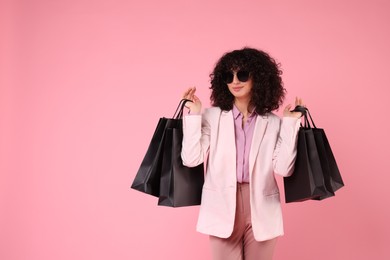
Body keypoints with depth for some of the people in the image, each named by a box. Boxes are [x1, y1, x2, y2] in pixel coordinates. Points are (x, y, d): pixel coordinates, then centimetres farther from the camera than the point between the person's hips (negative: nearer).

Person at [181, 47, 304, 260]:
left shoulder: (273, 123, 4)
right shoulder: (212, 117, 3)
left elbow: (284, 168, -7)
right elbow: (191, 159, -8)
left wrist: (290, 124, -6)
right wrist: (193, 115, -8)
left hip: (261, 210, 1)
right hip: (223, 208, -1)